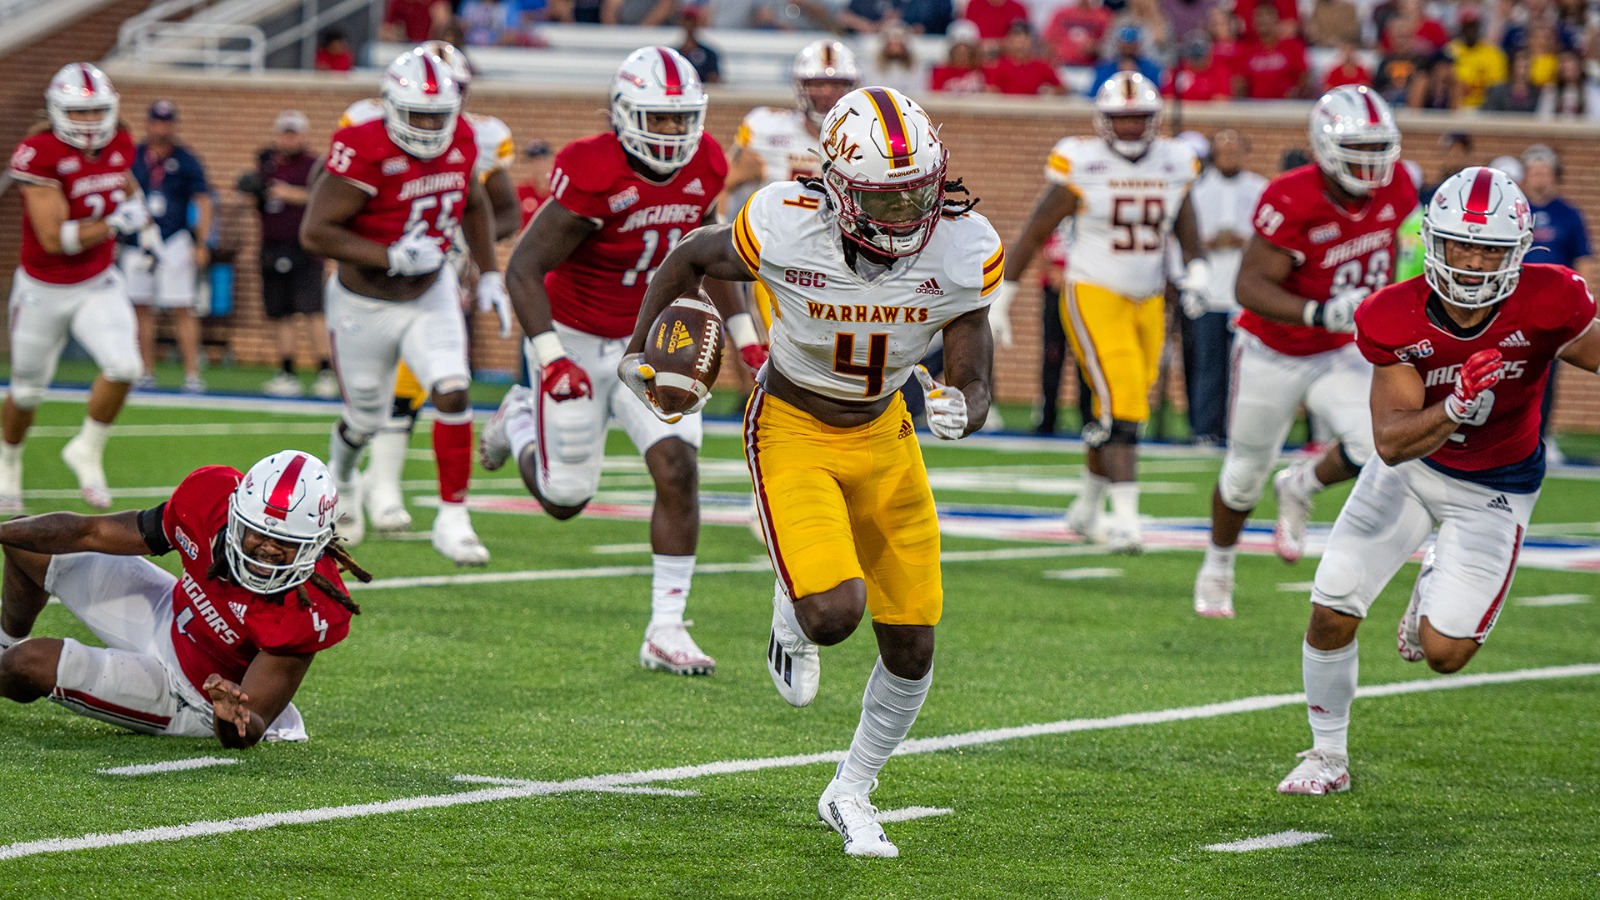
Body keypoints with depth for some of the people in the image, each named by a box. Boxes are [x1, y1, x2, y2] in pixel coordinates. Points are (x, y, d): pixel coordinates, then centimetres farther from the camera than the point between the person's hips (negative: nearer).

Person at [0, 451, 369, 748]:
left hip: (188, 696, -5)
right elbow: (96, 533, -10)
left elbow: (245, 733, -34)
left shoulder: (307, 612, -41)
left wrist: (232, 720, -59)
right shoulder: (210, 495, -28)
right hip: (169, 615, 5)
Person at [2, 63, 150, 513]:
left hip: (98, 285, 4)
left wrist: (142, 215, 14)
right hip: (43, 289, -4)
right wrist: (116, 224, -32)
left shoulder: (119, 145, -6)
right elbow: (55, 239, -28)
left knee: (123, 367, -19)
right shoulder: (39, 154, -25)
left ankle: (87, 450, 6)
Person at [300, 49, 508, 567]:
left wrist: (489, 273, 7)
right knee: (366, 419, 13)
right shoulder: (364, 153, -28)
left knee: (453, 392, -16)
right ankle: (341, 474, 48)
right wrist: (391, 259, -33)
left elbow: (473, 203, 13)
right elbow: (315, 233, -28)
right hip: (365, 304, -4)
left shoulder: (461, 142, -8)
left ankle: (452, 519, -9)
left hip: (431, 294, 4)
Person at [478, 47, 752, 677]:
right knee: (566, 500, 5)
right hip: (576, 341, -5)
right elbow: (524, 268, -23)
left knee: (678, 473, -11)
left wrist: (744, 336, 13)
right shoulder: (594, 175, -27)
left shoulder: (704, 169, -7)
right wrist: (552, 360, -31)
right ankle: (522, 421, 39)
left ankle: (665, 632, -3)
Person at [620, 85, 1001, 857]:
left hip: (883, 433, 4)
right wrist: (638, 348, 1)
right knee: (832, 613, -25)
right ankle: (791, 616, 16)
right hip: (793, 431, -4)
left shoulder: (963, 250, -20)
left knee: (912, 647, 5)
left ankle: (850, 794, 31)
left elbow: (974, 382, -14)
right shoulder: (787, 229, -27)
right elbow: (691, 258, -5)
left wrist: (959, 410, -36)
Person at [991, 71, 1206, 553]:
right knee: (1121, 403, -19)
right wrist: (1001, 297, -2)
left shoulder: (1173, 165, 4)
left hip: (1148, 302, 5)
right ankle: (1125, 517, -21)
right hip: (1093, 296, -5)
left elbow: (1188, 233, 14)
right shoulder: (1082, 165, -8)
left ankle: (1087, 508, 30)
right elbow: (1034, 232, -2)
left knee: (1118, 413, 11)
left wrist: (1196, 273, -8)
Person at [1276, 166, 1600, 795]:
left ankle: (1436, 587, 30)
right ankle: (1327, 756, 23)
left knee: (1444, 652, -8)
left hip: (1494, 489, -1)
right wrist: (1458, 405, -43)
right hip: (1411, 465, 2)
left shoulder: (1547, 305, -29)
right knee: (1330, 615, -1)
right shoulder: (1393, 320, -24)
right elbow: (1391, 441, -26)